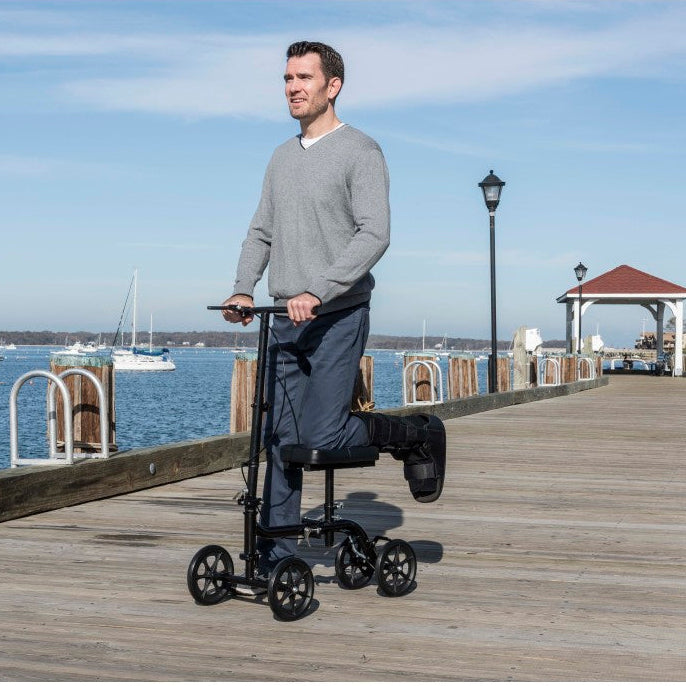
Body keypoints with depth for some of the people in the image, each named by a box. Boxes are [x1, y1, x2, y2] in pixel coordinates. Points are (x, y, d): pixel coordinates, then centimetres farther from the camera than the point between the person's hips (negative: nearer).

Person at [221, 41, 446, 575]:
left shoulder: (361, 152, -6)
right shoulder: (282, 157, 17)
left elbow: (374, 235, -16)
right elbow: (261, 232, 18)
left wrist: (317, 292, -25)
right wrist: (243, 290, 0)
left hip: (338, 318, -6)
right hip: (286, 323, 6)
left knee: (322, 436, -13)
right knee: (280, 441, 4)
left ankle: (419, 437, 12)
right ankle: (276, 557, 11)